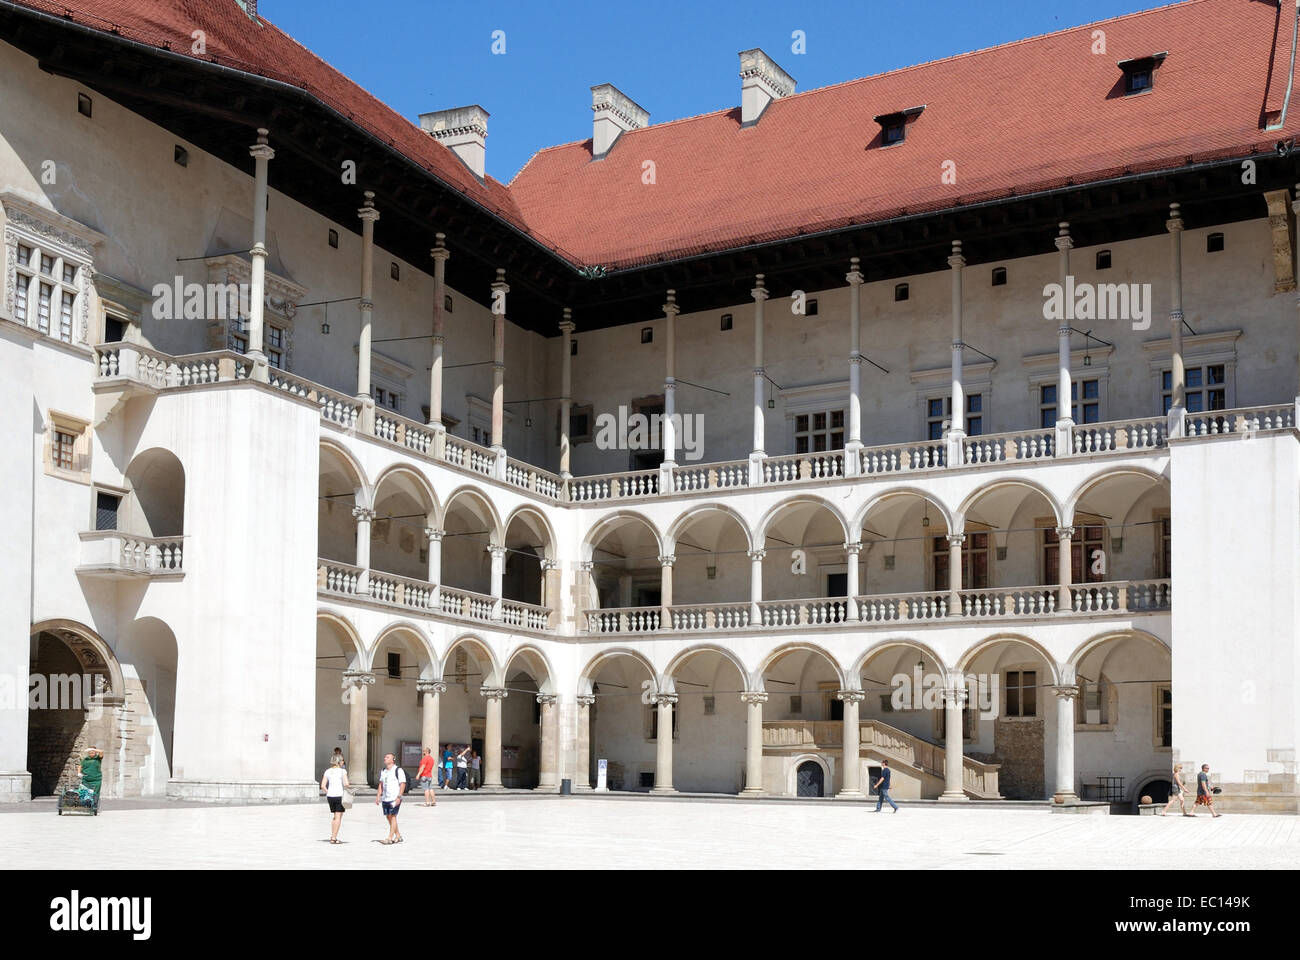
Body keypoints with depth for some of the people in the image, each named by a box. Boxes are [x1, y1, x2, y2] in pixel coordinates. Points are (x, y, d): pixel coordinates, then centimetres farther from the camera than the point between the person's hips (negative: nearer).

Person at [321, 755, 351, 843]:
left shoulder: (328, 771, 7)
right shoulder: (342, 771, -6)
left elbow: (323, 786, 2)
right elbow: (346, 784, -15)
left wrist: (328, 793, 15)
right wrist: (350, 787, 5)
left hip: (330, 796, 5)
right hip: (339, 795, -5)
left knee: (336, 817, 19)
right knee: (338, 817, 2)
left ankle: (332, 837, 16)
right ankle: (334, 837, -2)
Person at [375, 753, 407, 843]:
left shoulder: (398, 770, -7)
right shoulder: (383, 771, 15)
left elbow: (402, 784, -11)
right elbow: (381, 784, 22)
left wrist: (399, 797, -18)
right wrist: (378, 796, 13)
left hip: (395, 799, -7)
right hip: (385, 799, 7)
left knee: (392, 816, -8)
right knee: (389, 817, 9)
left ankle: (390, 838, -9)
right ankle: (398, 836, 20)